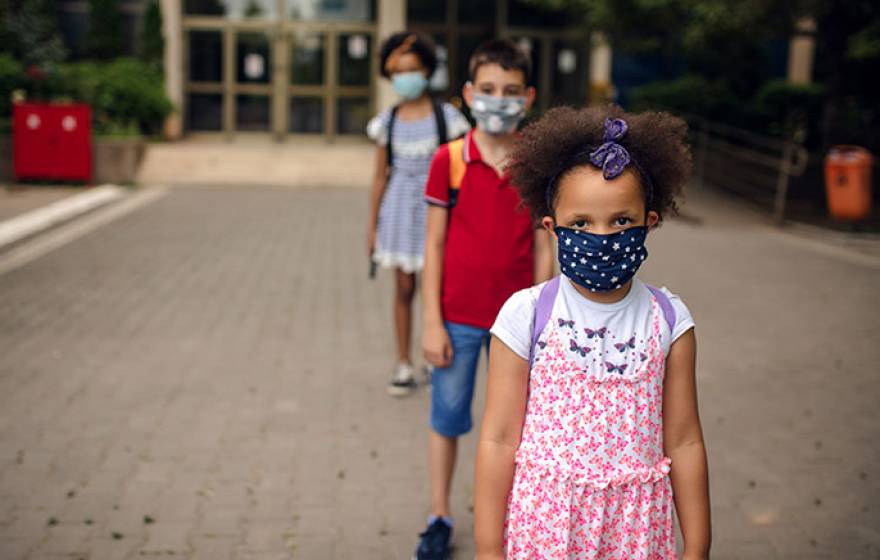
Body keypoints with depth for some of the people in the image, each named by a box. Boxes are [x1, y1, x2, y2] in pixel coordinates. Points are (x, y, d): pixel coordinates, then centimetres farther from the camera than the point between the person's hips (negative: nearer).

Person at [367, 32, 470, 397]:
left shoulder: (445, 116, -4)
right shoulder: (387, 121, 4)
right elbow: (380, 176, 7)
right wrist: (372, 226, 7)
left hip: (436, 207, -2)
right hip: (400, 208, 2)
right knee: (404, 288, 7)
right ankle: (404, 364, 17)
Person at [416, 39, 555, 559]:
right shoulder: (449, 160, -7)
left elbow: (543, 249, 2)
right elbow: (434, 245, -4)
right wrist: (432, 322, -6)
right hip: (457, 317, -1)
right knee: (447, 418, 10)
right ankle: (440, 517, 27)